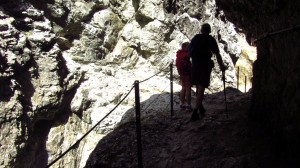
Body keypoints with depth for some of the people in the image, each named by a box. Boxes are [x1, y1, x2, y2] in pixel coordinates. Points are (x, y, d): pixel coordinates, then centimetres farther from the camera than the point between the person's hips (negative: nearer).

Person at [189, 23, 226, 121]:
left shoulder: (195, 38, 12)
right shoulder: (211, 40, 1)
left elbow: (189, 51, 14)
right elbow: (217, 54, -5)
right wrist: (222, 67, 2)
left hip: (195, 65, 4)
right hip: (205, 65, -4)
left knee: (198, 87, 18)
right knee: (201, 88, -4)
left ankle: (200, 107, 27)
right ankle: (195, 113, -12)